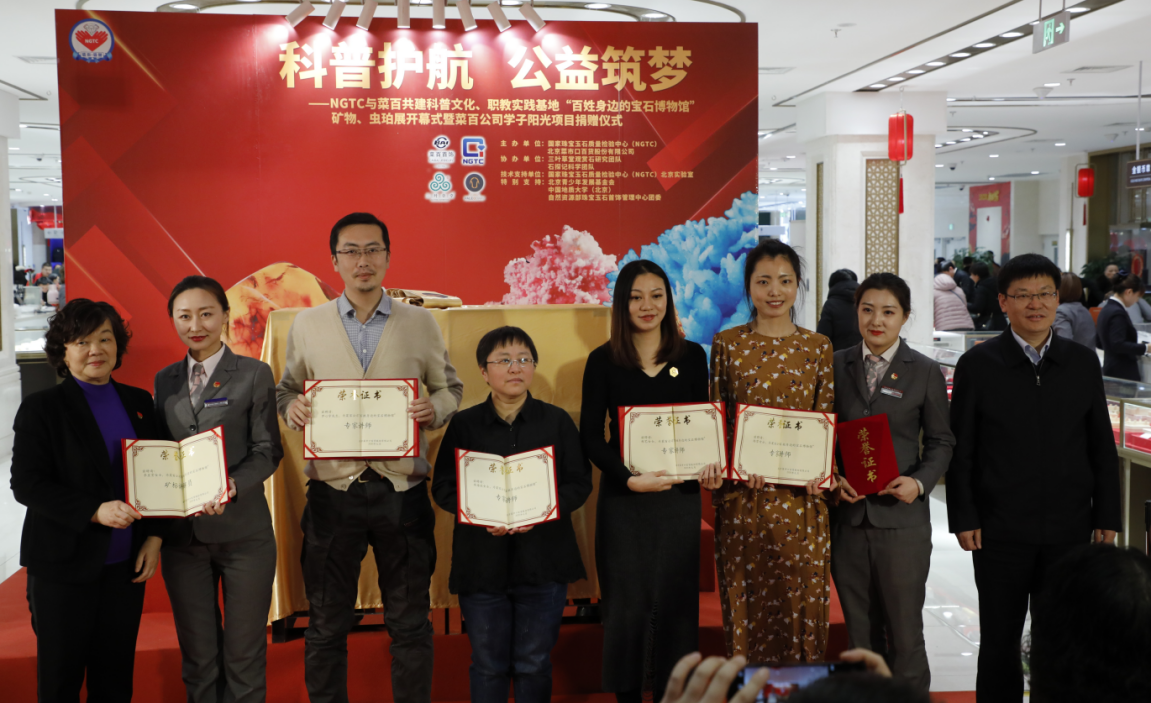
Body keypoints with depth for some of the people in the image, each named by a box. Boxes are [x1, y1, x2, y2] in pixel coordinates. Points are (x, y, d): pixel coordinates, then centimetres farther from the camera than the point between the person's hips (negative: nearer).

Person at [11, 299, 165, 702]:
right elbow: (26, 485, -12)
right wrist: (94, 512, -23)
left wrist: (154, 536, 0)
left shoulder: (139, 402, 7)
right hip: (64, 566, -4)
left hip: (125, 563, 4)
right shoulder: (41, 408, -6)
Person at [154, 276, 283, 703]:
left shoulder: (254, 374, -1)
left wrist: (231, 486, -23)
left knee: (244, 651, 6)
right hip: (182, 534, 3)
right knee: (197, 654, 13)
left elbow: (267, 451, -6)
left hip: (243, 529, -3)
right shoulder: (165, 381, 10)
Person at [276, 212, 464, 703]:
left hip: (401, 489, 0)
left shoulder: (420, 323, 5)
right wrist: (292, 408, -10)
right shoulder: (307, 325, 6)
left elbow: (450, 387, 10)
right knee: (326, 625, 11)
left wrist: (433, 409, -12)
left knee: (409, 622, 10)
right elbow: (286, 388, 13)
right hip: (332, 489, 0)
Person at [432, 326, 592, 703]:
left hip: (543, 558, 0)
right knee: (488, 663, 8)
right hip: (482, 560, 0)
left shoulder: (557, 421, 4)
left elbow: (580, 482, 1)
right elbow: (443, 487, 1)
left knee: (534, 664, 9)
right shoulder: (464, 424, 3)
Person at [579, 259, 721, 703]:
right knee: (626, 601, 5)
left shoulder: (691, 356, 5)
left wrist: (710, 466, -9)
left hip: (679, 495, 2)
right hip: (623, 497, -1)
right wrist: (631, 479, -16)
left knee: (675, 599, 7)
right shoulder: (603, 361, -1)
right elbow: (590, 436, -3)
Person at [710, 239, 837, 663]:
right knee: (745, 595, 6)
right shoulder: (727, 344, 4)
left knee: (801, 592, 6)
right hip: (744, 494, 0)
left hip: (801, 495, 1)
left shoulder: (818, 347, 5)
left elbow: (829, 421, 5)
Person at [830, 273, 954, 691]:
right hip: (847, 514, 2)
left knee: (904, 629, 2)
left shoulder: (925, 372, 1)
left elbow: (940, 442, 4)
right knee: (859, 630, 12)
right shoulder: (836, 365, 6)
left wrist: (919, 483, -13)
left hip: (901, 518, -2)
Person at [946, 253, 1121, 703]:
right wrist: (963, 518, -6)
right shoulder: (977, 365, -3)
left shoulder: (1083, 362, 5)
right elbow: (960, 450, -2)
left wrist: (1107, 517, 5)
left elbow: (1102, 447, 9)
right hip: (1000, 530, -2)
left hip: (1069, 529, 2)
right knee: (1000, 640, 9)